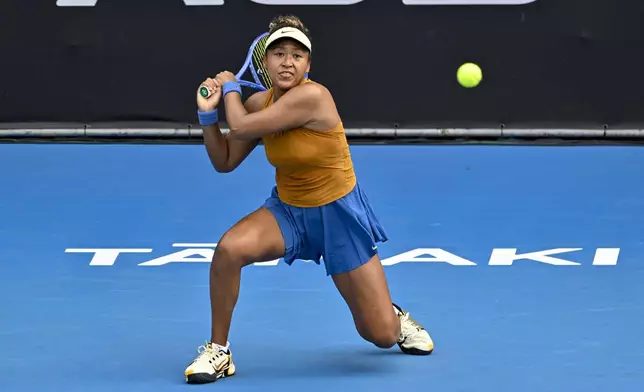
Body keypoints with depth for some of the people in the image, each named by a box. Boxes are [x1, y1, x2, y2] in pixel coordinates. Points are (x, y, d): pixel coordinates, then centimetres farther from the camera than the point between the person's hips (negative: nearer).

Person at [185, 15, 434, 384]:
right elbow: (225, 162, 6)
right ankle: (218, 351, -8)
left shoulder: (312, 96, -27)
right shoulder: (259, 103, -5)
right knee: (229, 249, -28)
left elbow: (241, 128, -26)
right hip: (288, 210, 5)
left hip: (338, 215, -5)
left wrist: (231, 88, -7)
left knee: (383, 336, -5)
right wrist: (209, 113, -8)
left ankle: (395, 317, 35)